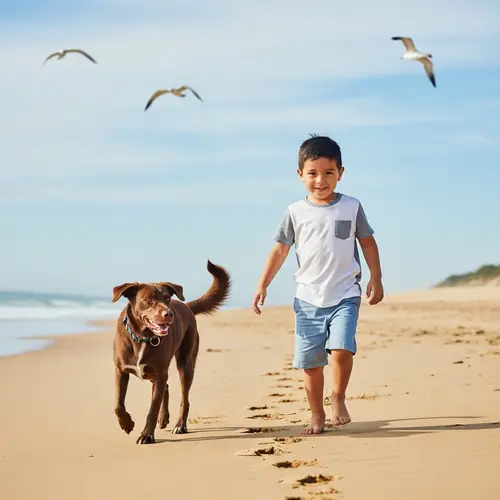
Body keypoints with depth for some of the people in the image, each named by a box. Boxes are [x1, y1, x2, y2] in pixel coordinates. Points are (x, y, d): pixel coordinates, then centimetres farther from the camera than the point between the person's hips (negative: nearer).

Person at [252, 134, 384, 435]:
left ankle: (338, 398, 5)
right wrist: (263, 286, 0)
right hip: (308, 299, 1)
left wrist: (376, 280, 6)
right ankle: (317, 415, 20)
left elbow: (368, 243, 9)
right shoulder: (295, 212, 1)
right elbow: (280, 250, 5)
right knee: (310, 362, 4)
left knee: (342, 349, -20)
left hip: (345, 296, -1)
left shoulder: (352, 207, 1)